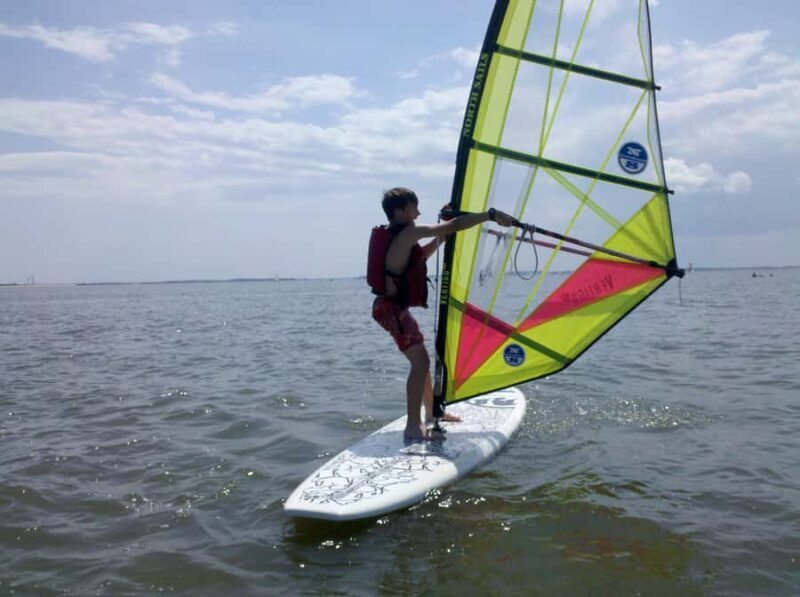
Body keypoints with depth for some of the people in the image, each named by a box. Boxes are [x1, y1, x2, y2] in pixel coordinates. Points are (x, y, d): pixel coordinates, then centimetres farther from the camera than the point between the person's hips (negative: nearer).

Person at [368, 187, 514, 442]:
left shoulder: (396, 235, 14)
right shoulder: (408, 232, -16)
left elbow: (419, 256, 30)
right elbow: (454, 225, -19)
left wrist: (441, 239, 17)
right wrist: (492, 215, -15)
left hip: (394, 306, 11)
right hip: (392, 308, -11)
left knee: (421, 359, 20)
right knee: (420, 362, -17)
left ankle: (431, 412, 34)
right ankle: (413, 427, -17)